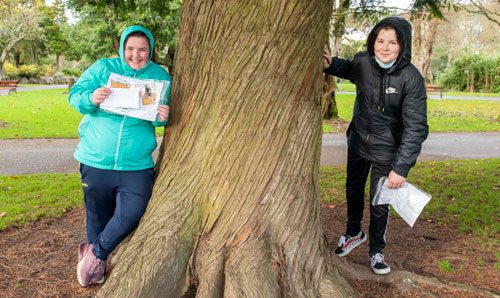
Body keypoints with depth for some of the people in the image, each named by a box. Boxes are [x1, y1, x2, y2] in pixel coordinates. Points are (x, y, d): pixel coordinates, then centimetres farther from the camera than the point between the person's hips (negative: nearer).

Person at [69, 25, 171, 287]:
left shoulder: (160, 76, 3)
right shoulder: (103, 67, 1)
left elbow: (162, 117, 2)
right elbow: (74, 96, -1)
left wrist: (163, 117, -23)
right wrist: (91, 98, -24)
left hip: (136, 166, 0)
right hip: (96, 160, 0)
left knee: (132, 215, -8)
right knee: (97, 216, 14)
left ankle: (95, 252, 21)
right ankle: (97, 265, 40)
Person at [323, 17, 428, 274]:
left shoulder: (411, 78, -21)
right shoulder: (362, 62, -10)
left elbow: (415, 127, -21)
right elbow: (348, 69, 18)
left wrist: (401, 168, -26)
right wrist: (330, 65, -5)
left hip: (387, 151, -4)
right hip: (358, 143, 4)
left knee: (380, 203, 6)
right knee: (353, 191, 20)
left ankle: (376, 251, 31)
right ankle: (353, 234, 46)